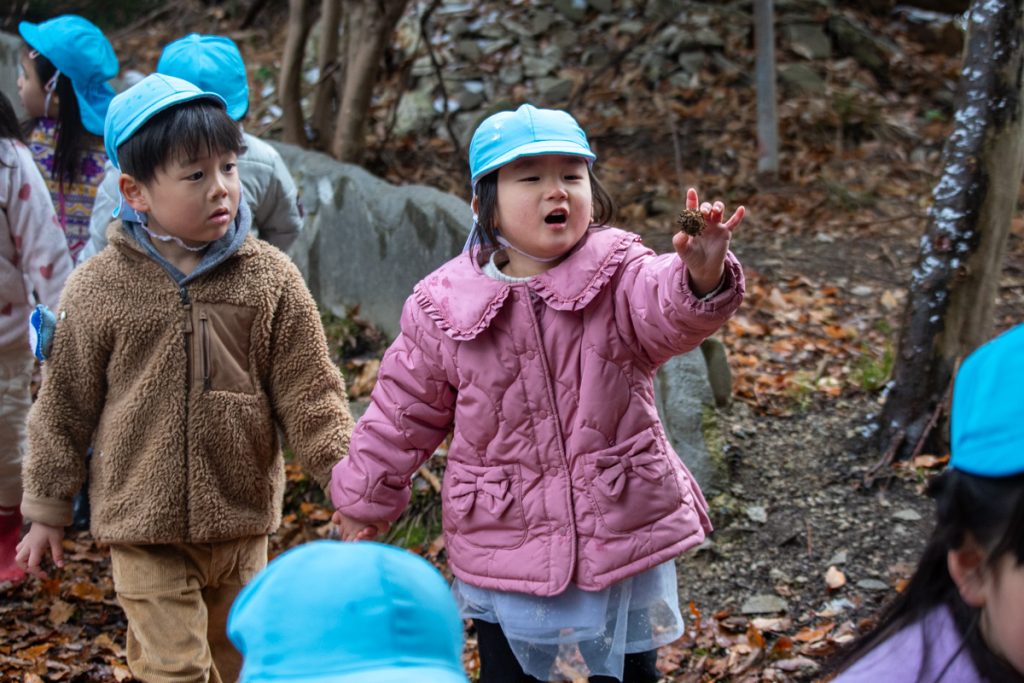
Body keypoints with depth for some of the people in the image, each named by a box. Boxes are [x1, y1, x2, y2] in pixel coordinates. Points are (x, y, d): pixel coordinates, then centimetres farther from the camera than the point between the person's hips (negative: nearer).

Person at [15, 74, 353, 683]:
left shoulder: (271, 278, -5)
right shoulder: (98, 290, -7)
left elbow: (309, 393, -1)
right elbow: (65, 407, 2)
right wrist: (47, 512, 8)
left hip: (240, 518, 2)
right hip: (143, 523, -2)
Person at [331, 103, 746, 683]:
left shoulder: (621, 276, -11)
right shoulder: (445, 307, -8)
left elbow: (672, 311, -32)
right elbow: (406, 410, 5)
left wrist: (703, 278, -55)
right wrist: (366, 498, 15)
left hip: (624, 534, 0)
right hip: (504, 544, 1)